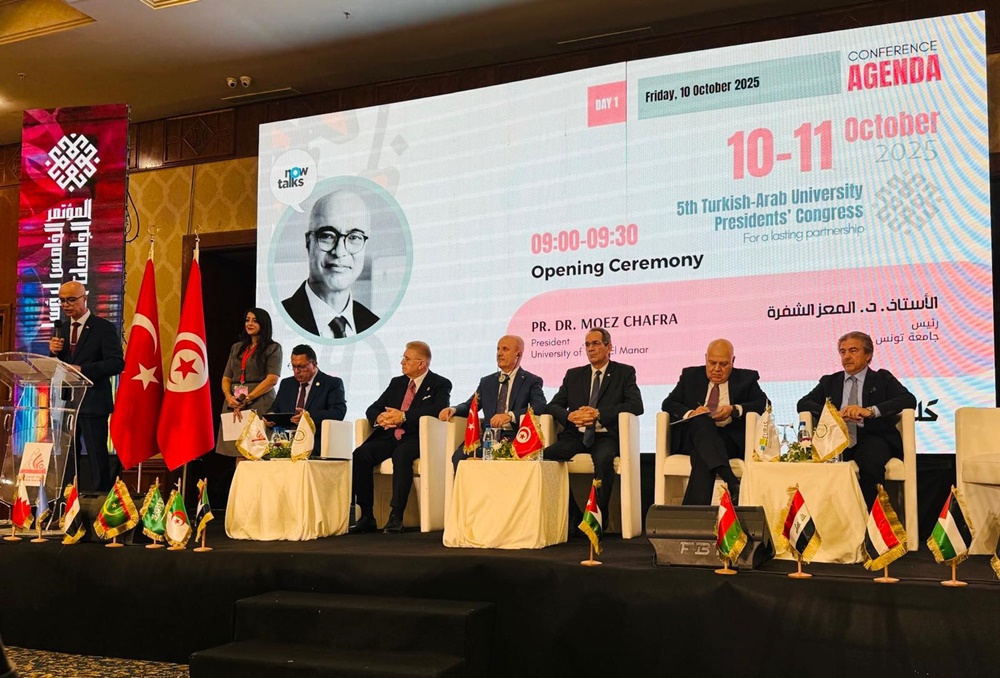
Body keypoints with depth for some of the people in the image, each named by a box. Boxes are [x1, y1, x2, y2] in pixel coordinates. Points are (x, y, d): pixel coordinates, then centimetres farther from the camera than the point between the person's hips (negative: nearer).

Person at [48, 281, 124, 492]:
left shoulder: (104, 328, -6)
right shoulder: (63, 329, 15)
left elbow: (117, 363, -16)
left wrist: (82, 369, -24)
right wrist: (53, 352, -5)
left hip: (93, 403, -6)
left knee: (97, 458, -2)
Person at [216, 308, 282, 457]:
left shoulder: (273, 348, 4)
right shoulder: (236, 348, 21)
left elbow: (272, 379, -8)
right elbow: (226, 378, 16)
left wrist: (247, 399, -13)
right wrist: (228, 396, -5)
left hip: (259, 404, -5)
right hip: (234, 405, 5)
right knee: (238, 454, -1)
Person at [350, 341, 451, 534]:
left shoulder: (440, 384, 3)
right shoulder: (397, 383, 22)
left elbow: (438, 409, -17)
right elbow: (372, 409, 20)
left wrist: (404, 416, -22)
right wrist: (379, 418, -6)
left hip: (416, 438, -6)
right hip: (390, 436, 6)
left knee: (401, 455, -38)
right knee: (360, 454, -22)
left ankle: (396, 516, -33)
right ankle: (367, 516, -17)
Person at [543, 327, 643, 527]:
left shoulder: (625, 372, 11)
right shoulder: (573, 375, 21)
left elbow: (636, 405, -4)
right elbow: (553, 405, 15)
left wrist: (599, 413, -16)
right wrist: (570, 415, -9)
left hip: (606, 436, -3)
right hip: (576, 435, 4)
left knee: (603, 459, -38)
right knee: (545, 455, -26)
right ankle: (573, 516, -13)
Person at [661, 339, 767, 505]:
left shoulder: (746, 378, 20)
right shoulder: (690, 375, 23)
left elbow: (764, 404, 4)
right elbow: (668, 403, 12)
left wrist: (735, 410, -15)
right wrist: (690, 413, -11)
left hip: (730, 440, -1)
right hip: (690, 437, 1)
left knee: (702, 452, -36)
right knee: (701, 420, -36)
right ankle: (732, 483, -52)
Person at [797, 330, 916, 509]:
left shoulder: (882, 379, 18)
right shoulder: (829, 382, 25)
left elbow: (909, 400, 1)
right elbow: (803, 403, 12)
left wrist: (870, 411, -15)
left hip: (871, 436, -1)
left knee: (871, 463, -36)